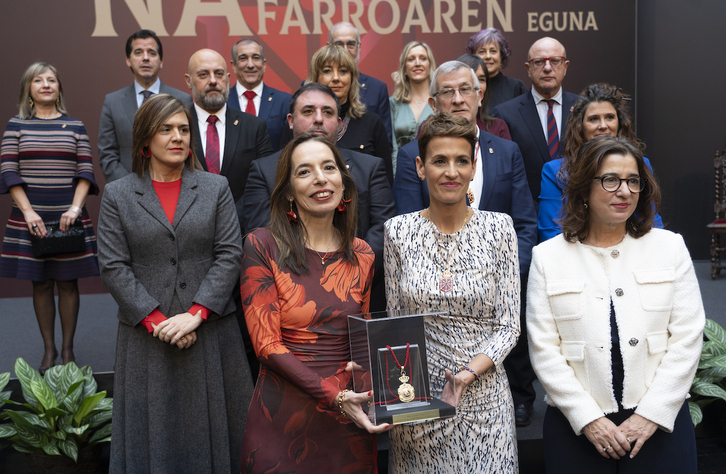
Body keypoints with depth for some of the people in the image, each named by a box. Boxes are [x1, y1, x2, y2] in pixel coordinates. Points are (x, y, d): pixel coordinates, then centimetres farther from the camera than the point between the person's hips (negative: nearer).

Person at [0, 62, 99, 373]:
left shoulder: (75, 126, 7)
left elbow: (85, 172, 2)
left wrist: (76, 208, -12)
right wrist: (28, 211, -12)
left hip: (69, 216, 0)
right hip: (30, 216, 0)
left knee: (68, 282, 3)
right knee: (40, 284, 6)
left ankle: (68, 349, 13)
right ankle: (49, 350, 15)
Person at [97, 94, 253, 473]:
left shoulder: (216, 189, 6)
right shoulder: (117, 195, 4)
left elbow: (229, 255, -1)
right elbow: (113, 267, -2)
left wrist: (195, 314, -12)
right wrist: (157, 322, -12)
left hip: (211, 333, 1)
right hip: (146, 339, 0)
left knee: (212, 429, 8)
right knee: (154, 433, 8)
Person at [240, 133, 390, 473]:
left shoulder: (362, 256, 6)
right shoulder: (263, 246, -7)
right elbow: (266, 343, -11)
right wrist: (334, 395, -20)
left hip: (349, 421, 4)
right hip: (283, 418, -3)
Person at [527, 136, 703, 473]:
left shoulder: (670, 247, 4)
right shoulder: (548, 256, 1)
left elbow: (687, 338, -1)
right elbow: (543, 349, -3)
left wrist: (651, 414, -8)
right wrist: (588, 419, -9)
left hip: (660, 423, 1)